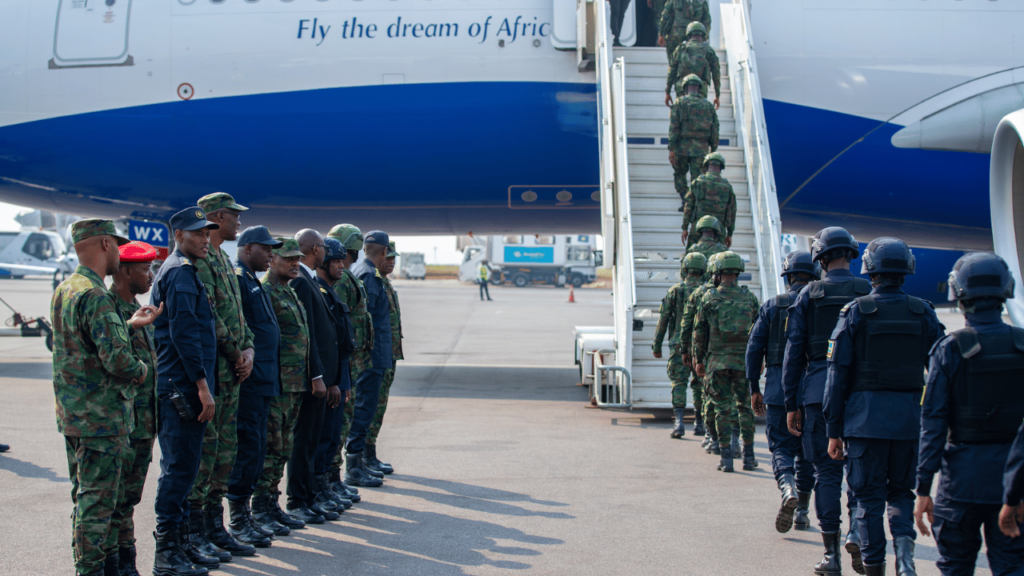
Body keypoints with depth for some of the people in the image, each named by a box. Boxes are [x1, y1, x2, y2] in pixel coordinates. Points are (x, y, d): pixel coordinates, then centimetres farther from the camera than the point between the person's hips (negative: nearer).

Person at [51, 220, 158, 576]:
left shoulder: (63, 290, 11)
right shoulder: (95, 296, -20)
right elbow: (116, 359, -25)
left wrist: (130, 325, 17)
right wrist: (141, 370, -6)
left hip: (73, 415, 10)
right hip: (102, 417, -10)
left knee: (88, 497, 16)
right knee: (97, 501, -3)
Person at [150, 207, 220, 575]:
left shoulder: (180, 271, 20)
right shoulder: (181, 273, -12)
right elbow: (183, 332, -20)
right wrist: (202, 385, -20)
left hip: (180, 389, 10)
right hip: (183, 389, -10)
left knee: (181, 468, 13)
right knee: (180, 468, -7)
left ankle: (182, 544, 20)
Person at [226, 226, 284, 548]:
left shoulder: (253, 281, 20)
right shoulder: (235, 279, -12)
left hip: (264, 381, 10)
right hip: (247, 380, -10)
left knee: (256, 450, 13)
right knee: (247, 448, -6)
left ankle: (246, 514, 20)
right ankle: (236, 521, 2)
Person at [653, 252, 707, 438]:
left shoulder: (675, 291, -2)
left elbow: (663, 320, 0)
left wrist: (657, 345, 7)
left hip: (679, 346, -1)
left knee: (679, 383, 1)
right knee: (700, 385, 12)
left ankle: (679, 422, -15)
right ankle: (699, 424, 17)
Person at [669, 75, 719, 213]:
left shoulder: (679, 102, 0)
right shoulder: (708, 105, 9)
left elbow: (673, 127, -7)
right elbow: (715, 130, 8)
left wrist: (671, 149, -8)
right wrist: (713, 150, 14)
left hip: (682, 147, -1)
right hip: (701, 149, 1)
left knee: (680, 174, 20)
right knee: (697, 179, 5)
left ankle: (685, 199, 7)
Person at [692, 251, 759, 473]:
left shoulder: (709, 297, -2)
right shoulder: (749, 297, 3)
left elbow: (699, 331, 1)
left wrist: (699, 359, 9)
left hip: (717, 361, -1)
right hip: (744, 361, 1)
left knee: (723, 409, 3)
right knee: (745, 407, 11)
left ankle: (726, 457, 1)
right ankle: (748, 456, 11)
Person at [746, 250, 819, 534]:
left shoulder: (772, 306, 2)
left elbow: (754, 348, 1)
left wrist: (754, 389, 8)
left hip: (778, 386, -1)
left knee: (781, 446, 3)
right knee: (807, 450, 12)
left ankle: (788, 488, -25)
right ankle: (802, 512, 15)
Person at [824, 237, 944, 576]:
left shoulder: (855, 311, -3)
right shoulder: (923, 313, 4)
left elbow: (838, 372, -4)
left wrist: (834, 430, 1)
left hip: (866, 415, -2)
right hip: (910, 417, 2)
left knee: (869, 497, 7)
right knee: (901, 492, 17)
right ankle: (904, 544, -7)